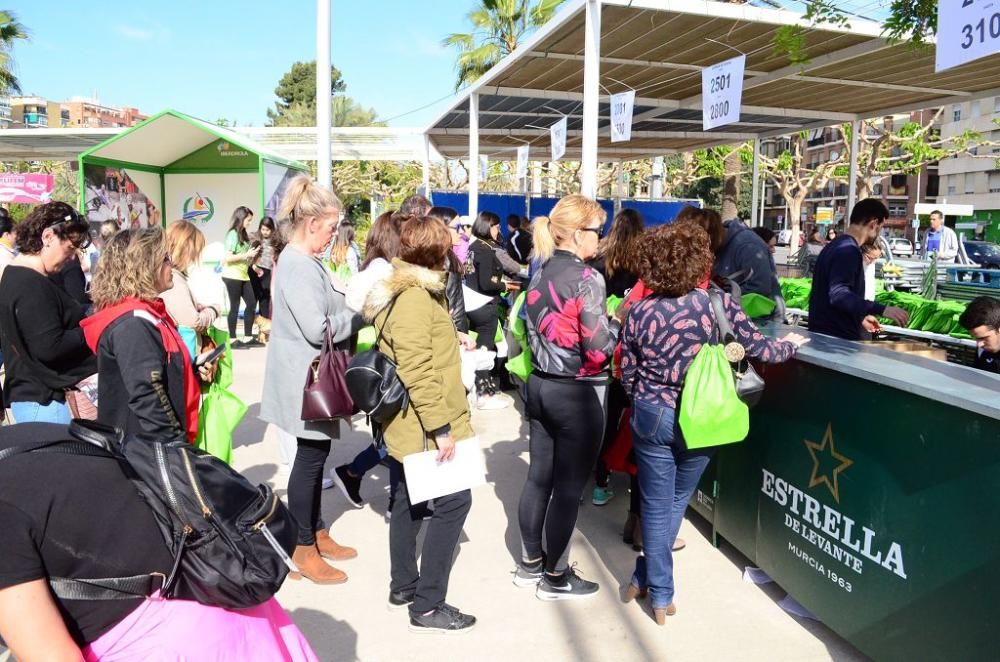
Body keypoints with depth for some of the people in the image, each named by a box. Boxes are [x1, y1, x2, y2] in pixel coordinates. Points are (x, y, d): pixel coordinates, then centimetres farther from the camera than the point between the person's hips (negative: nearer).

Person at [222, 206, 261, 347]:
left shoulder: (243, 234, 14)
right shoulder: (233, 234, -11)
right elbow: (228, 258, -19)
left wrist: (252, 254, 4)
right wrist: (246, 255, -17)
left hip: (243, 275, 9)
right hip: (232, 276, -9)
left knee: (252, 304, 9)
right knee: (235, 307, -2)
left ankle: (247, 337, 16)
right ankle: (233, 339, 6)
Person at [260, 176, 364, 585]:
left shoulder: (304, 261, 13)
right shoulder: (298, 266, -20)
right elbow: (317, 328, -25)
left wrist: (352, 309, 3)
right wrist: (359, 315, -12)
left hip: (314, 376, 10)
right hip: (306, 378, -10)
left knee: (315, 455, 17)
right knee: (310, 458, 0)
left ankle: (316, 534, 30)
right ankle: (304, 551, 14)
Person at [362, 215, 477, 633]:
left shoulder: (399, 290, 11)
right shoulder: (414, 298, -22)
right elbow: (416, 371, -27)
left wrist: (453, 339, 33)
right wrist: (440, 426, -25)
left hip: (404, 424, 11)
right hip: (421, 426, -11)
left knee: (407, 502, 18)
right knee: (453, 502, -4)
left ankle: (403, 586, 32)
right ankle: (427, 606, 4)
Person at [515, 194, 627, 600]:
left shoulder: (541, 276, 8)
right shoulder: (587, 279, -16)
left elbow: (536, 335, 10)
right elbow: (598, 349, -19)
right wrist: (620, 319, -4)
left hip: (541, 385, 8)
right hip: (577, 393, -8)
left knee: (539, 478, 16)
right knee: (569, 487, 4)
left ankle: (531, 563, 30)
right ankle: (556, 577, 18)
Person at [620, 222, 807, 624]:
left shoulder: (641, 312, -8)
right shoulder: (719, 303, -12)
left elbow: (627, 375, -1)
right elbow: (759, 350, -3)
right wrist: (791, 344, 18)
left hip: (652, 416, 0)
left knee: (656, 505, 12)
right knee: (676, 502, 20)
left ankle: (660, 594, 23)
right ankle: (649, 580, 32)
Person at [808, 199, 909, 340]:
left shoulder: (836, 246, 15)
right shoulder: (848, 250, -16)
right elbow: (839, 295, -29)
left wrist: (860, 317, 30)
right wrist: (882, 310, -34)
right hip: (838, 337, -10)